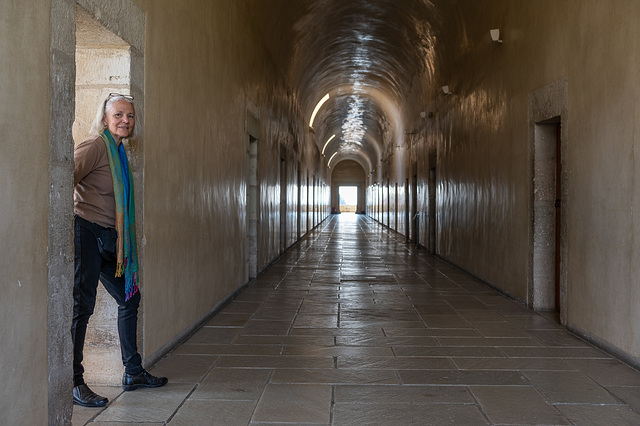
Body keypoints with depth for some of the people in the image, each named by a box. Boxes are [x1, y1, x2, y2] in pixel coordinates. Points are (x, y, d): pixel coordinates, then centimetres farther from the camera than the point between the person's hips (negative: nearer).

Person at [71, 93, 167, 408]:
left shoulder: (118, 151, 17)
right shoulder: (96, 147, -10)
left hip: (108, 239, 10)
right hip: (86, 231, -10)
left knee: (129, 297, 13)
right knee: (82, 303, -10)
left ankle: (133, 373, 25)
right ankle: (73, 384, -2)